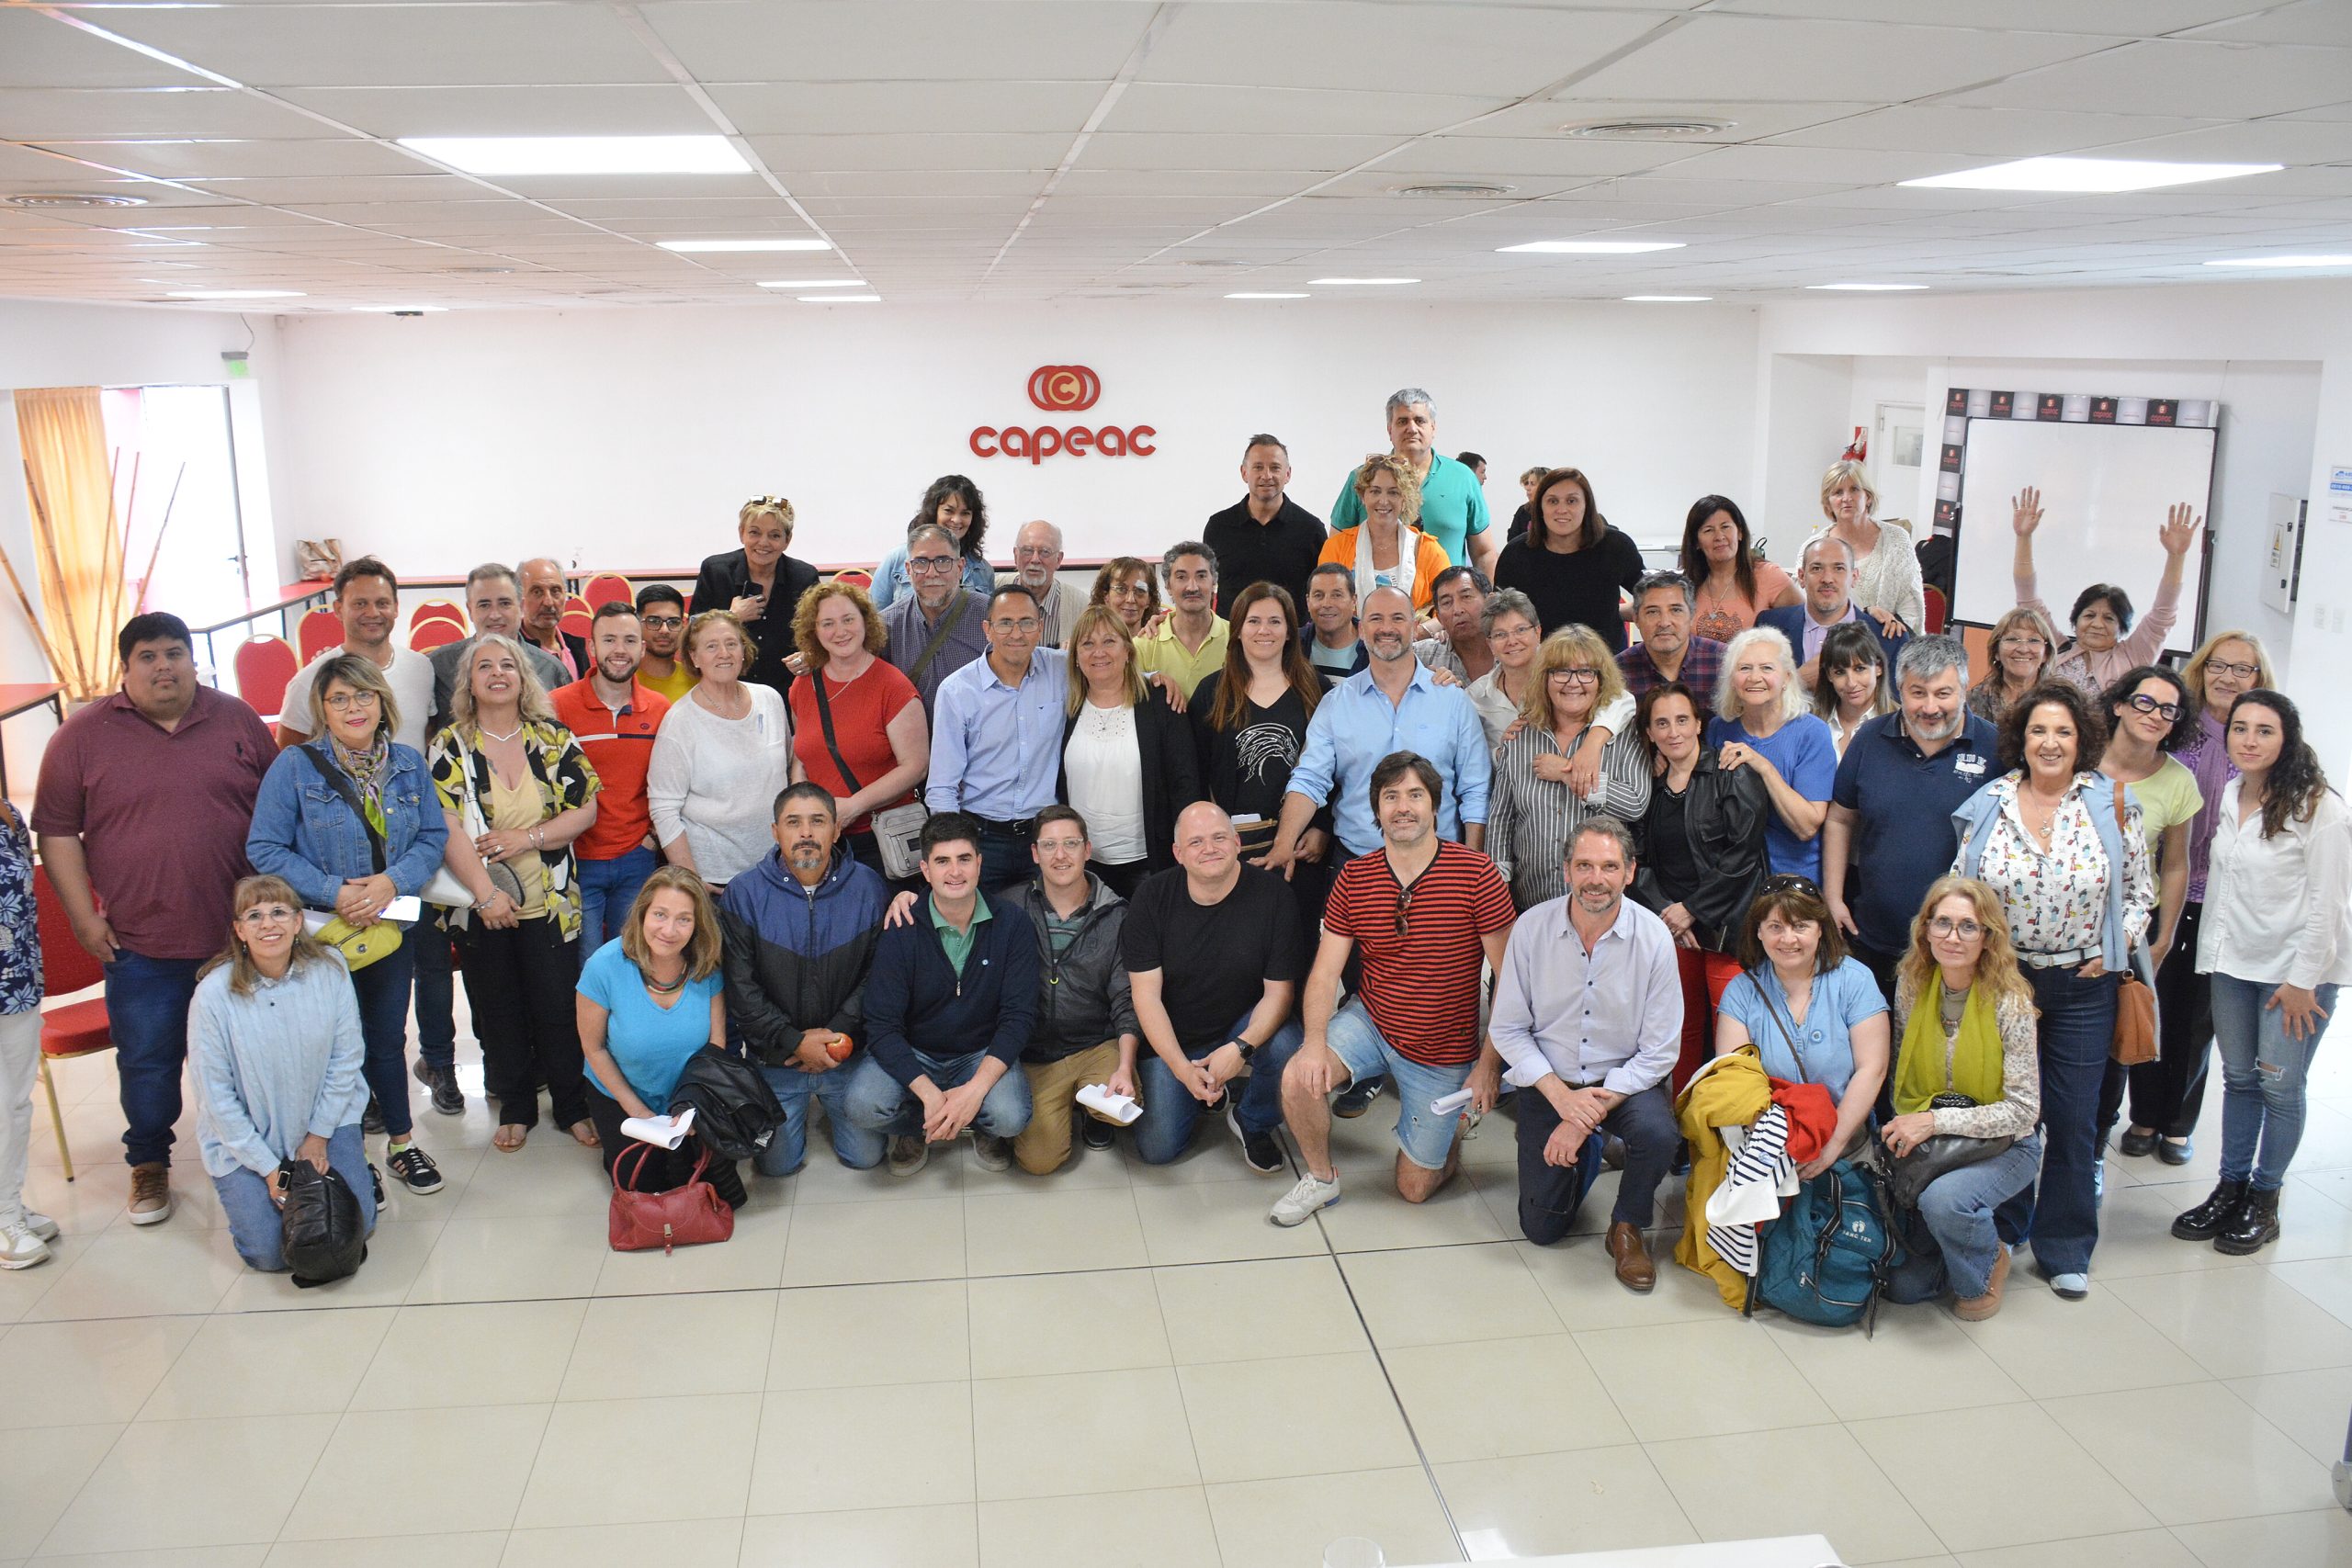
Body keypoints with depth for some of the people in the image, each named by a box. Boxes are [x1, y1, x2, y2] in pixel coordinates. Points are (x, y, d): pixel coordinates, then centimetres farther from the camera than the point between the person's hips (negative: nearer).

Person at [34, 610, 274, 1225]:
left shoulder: (238, 721, 3)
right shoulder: (84, 735, -2)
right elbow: (56, 829, 0)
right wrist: (84, 916, -6)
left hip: (239, 936, 1)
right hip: (139, 943, -1)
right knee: (147, 1059, 8)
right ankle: (148, 1164, 28)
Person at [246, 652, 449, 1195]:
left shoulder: (410, 764, 2)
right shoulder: (294, 766, -9)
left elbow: (434, 837, 1)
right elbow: (264, 849, -12)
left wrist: (392, 881, -18)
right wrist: (334, 892, -21)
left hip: (391, 925, 3)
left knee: (388, 1038, 14)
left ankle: (401, 1143, 28)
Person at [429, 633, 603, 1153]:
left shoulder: (553, 738, 2)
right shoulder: (451, 745, -2)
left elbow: (585, 808, -1)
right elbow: (448, 828, -10)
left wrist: (527, 839, -15)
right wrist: (486, 894, -18)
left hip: (550, 902, 0)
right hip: (482, 906, 0)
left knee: (558, 1008, 3)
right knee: (498, 1011, 9)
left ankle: (574, 1106, 18)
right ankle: (516, 1108, 25)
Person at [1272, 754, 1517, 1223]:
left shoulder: (1477, 874, -16)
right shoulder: (1354, 877, -6)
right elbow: (1325, 972, -8)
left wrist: (1489, 1062, -13)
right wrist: (1314, 1040, -26)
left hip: (1443, 1052, -2)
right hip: (1369, 1022, 2)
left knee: (1414, 1187, 6)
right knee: (1299, 1079, -26)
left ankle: (1449, 1131, 40)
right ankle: (1321, 1177, 2)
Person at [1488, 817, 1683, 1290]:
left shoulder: (1653, 937, -16)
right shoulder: (1532, 928, -13)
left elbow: (1659, 1052, -13)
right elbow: (1508, 1029, -7)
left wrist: (1590, 1114, -20)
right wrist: (1562, 1096, -20)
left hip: (1626, 1079, -1)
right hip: (1549, 1082, 1)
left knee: (1659, 1135, -34)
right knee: (1542, 1228, 0)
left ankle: (1627, 1227, -2)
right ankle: (1588, 1152, 34)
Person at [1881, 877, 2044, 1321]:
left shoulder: (2009, 1001, -17)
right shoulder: (1911, 986, -4)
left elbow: (2023, 1111, -18)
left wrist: (1936, 1121, -25)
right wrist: (1905, 1126, -5)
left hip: (2002, 1144, -3)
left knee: (1943, 1199, -35)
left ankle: (1989, 1262, -1)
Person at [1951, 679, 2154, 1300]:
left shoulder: (2111, 806, -2)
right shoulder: (1988, 805, -1)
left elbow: (2139, 890, 6)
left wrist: (2113, 950, -5)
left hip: (2082, 987, 0)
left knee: (2073, 1120, 7)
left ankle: (2065, 1249, 22)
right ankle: (2002, 1231, 28)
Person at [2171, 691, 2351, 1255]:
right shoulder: (2228, 796, 5)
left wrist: (2302, 980, -13)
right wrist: (2209, 955, 12)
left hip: (2296, 969, -6)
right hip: (2233, 964, 6)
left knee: (2280, 1085, 1)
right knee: (2238, 1079, 12)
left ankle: (2264, 1201, 15)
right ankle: (2230, 1188, 23)